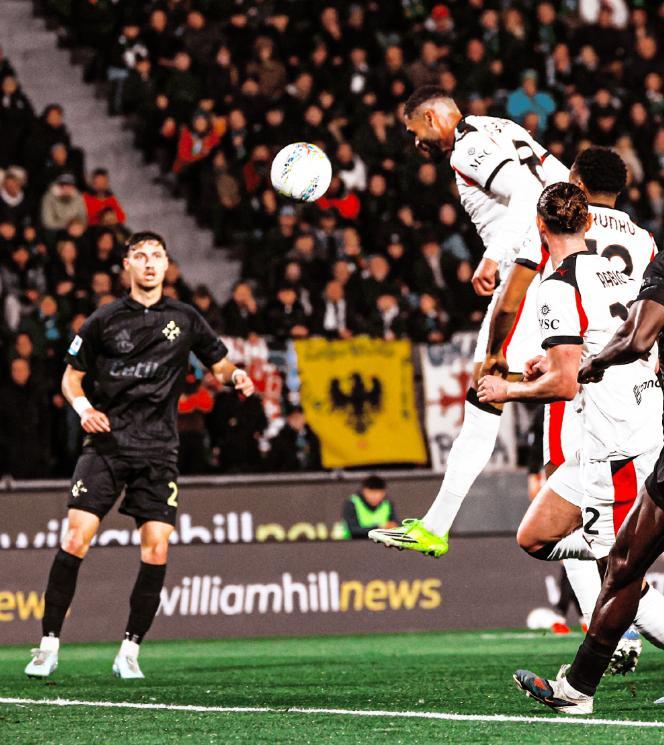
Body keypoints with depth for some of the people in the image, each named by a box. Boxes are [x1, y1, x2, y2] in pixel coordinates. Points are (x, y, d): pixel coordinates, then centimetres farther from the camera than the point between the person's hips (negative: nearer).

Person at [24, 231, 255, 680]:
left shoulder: (185, 319, 9)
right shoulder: (104, 321, 5)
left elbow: (218, 364, 19)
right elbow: (72, 376, 13)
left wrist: (236, 375, -4)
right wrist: (84, 408, -7)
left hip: (158, 451, 1)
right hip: (107, 443, -1)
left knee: (156, 550, -8)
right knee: (76, 538, -12)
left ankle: (130, 651, 4)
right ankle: (49, 643, -4)